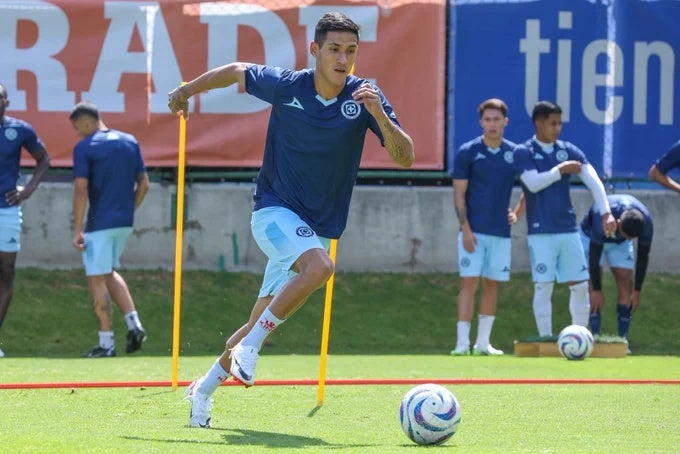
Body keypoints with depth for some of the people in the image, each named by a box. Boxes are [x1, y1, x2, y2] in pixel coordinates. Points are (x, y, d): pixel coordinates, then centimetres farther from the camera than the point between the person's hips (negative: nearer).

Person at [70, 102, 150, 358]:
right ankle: (134, 323, 7)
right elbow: (143, 185, 10)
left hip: (99, 223, -6)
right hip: (125, 222, 6)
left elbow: (81, 190, -14)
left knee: (97, 279, 2)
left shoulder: (84, 148, -8)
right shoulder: (130, 142, 9)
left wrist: (77, 230, -12)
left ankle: (106, 343, 1)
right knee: (109, 272, 23)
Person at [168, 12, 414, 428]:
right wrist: (186, 91, 20)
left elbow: (405, 158, -14)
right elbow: (236, 72, 10)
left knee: (262, 324, 6)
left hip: (317, 228, 3)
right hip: (275, 209, -3)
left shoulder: (365, 96, -8)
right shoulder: (284, 85, -10)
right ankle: (250, 346, -22)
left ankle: (205, 388, 26)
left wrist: (379, 114, -30)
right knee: (320, 266, -34)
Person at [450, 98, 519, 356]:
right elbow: (459, 194, -3)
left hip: (501, 231, 4)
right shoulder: (467, 153, -2)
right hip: (474, 231, -3)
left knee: (492, 285, 7)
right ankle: (462, 343, -10)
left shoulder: (514, 153, 7)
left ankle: (483, 342, 15)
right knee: (469, 283, -9)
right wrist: (465, 228, -11)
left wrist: (517, 212, 2)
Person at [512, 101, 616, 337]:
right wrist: (561, 170, -9)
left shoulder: (569, 150, 8)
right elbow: (533, 182, -16)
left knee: (580, 285, 3)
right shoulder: (523, 152, -1)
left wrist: (606, 213, -12)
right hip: (540, 231, -4)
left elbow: (593, 181, 0)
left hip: (568, 229, 4)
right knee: (543, 286, -5)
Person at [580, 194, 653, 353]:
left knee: (625, 281, -10)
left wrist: (637, 291, -14)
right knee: (593, 282, -15)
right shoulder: (602, 217, -43)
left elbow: (643, 256, -17)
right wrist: (597, 291, -29)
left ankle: (623, 339, -11)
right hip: (592, 236, -3)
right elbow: (594, 254, -34)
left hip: (620, 244, 3)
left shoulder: (646, 222, -32)